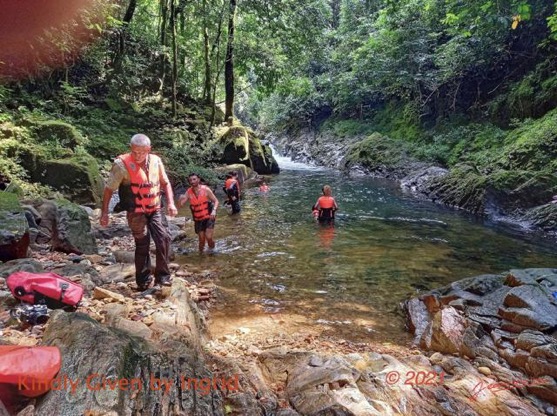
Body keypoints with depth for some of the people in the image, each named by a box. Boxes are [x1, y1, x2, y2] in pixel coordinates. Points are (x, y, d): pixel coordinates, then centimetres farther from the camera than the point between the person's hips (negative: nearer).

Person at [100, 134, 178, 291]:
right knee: (142, 244, 1)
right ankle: (143, 281, 16)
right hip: (136, 212, -3)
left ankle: (162, 276, 3)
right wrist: (104, 212, -8)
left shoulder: (156, 161, -3)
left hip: (155, 209, 3)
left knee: (164, 238, -9)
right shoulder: (122, 164, -16)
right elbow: (109, 188, -8)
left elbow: (165, 183, 10)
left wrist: (171, 203, -1)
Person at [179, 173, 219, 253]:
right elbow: (181, 204, -7)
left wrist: (214, 210, -25)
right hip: (198, 220, 3)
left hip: (208, 217, -3)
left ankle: (212, 249, 15)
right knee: (201, 239, 7)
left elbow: (216, 201, -7)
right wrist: (181, 198, -30)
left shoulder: (206, 189, -10)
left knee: (208, 237, -14)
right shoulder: (189, 192, -3)